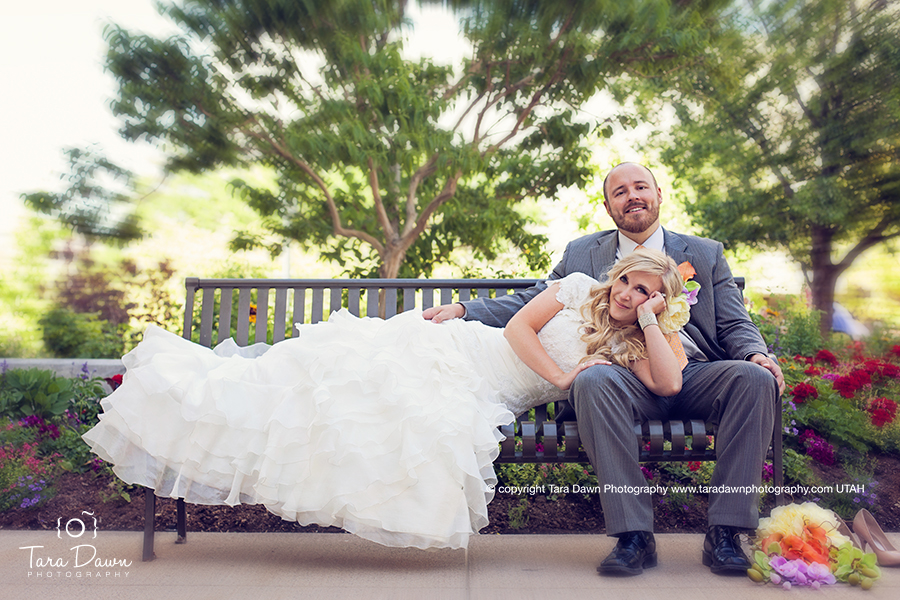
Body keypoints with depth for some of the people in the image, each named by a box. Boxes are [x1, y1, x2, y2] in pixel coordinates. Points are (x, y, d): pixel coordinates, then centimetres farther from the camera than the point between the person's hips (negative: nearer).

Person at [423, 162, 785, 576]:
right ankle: (634, 535, -25)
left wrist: (756, 354, -9)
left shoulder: (706, 253, 20)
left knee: (755, 378, -28)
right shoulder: (581, 254, 18)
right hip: (626, 378, -1)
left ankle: (724, 532, -17)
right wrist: (463, 310, 2)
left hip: (695, 374, 2)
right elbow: (530, 303, 16)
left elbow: (735, 325, 16)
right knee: (592, 381, -35)